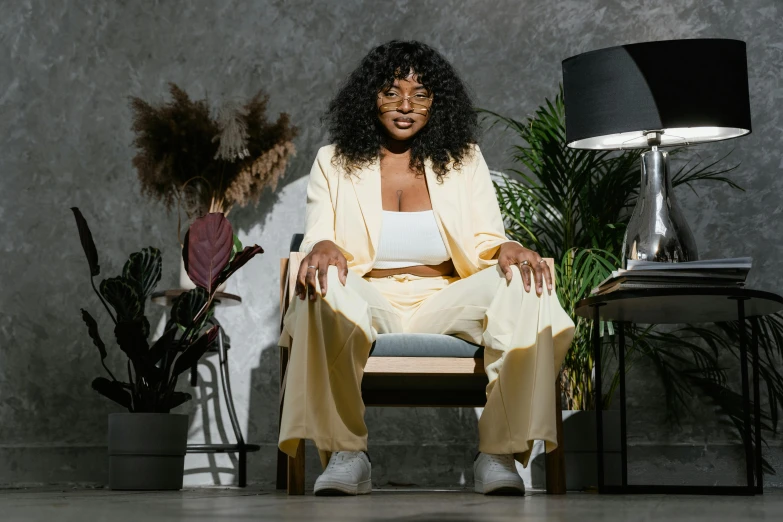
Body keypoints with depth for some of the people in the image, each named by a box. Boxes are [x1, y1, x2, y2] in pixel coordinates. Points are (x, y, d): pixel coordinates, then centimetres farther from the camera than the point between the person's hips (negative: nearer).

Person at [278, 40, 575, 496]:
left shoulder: (464, 159, 14)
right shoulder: (334, 162, 12)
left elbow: (484, 241, 7)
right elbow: (317, 237, 3)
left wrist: (506, 249, -18)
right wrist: (322, 248, -24)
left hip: (444, 302, 1)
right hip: (366, 302, -1)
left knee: (523, 285, -29)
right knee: (323, 286, -37)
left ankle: (500, 453, -25)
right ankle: (346, 450, -27)